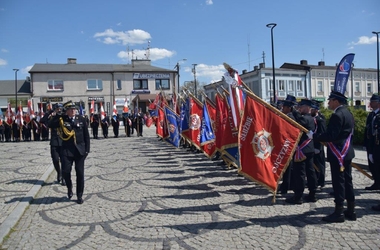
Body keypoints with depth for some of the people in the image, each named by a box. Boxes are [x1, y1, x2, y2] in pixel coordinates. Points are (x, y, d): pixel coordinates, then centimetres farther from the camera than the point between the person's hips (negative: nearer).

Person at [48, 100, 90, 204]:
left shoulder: (81, 119, 3)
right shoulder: (62, 119, 1)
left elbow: (86, 135, 4)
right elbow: (50, 124, -12)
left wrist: (87, 149, -1)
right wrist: (57, 115, -13)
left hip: (80, 150, 1)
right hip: (67, 150, 0)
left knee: (80, 173, 4)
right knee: (65, 171, -5)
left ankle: (80, 196, 17)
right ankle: (69, 187, 27)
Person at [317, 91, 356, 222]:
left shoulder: (337, 115, -18)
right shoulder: (347, 113, 14)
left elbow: (330, 135, -25)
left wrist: (315, 137, -14)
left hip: (338, 154, -10)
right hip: (347, 152, 10)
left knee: (338, 182, -4)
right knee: (347, 181, 13)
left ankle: (339, 212, 2)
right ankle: (351, 210, 21)